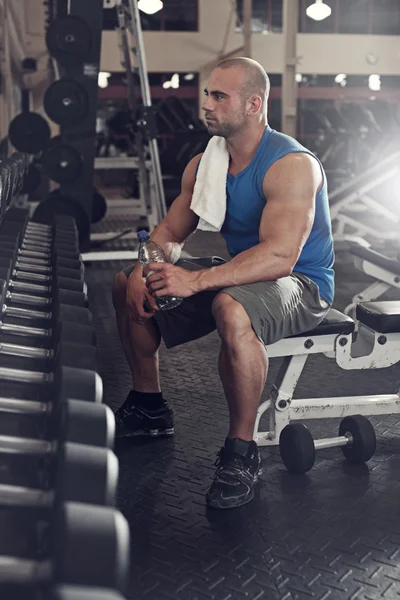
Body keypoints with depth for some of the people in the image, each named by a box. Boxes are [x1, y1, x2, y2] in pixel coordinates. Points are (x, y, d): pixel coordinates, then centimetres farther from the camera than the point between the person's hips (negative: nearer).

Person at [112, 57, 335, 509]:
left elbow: (279, 257, -34)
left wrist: (194, 280, -40)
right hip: (238, 274, 8)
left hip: (301, 283, -8)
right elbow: (170, 233, 7)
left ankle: (241, 451, -22)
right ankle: (149, 406, 20)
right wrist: (145, 269, -16)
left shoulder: (292, 165, -22)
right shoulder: (205, 164, 3)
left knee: (232, 311, -42)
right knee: (127, 285, 4)